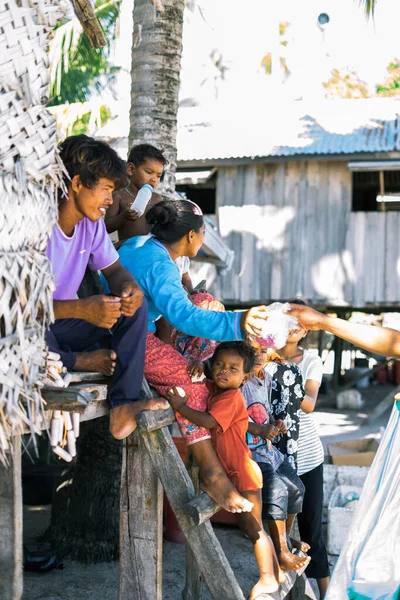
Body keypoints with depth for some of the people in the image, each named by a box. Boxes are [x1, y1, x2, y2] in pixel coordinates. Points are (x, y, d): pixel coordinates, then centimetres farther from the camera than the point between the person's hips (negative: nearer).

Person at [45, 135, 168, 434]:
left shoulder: (92, 222, -1)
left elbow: (113, 269, 8)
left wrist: (130, 288, -18)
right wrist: (82, 309, -42)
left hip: (60, 326, 7)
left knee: (135, 305, -8)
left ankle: (124, 404, -18)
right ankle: (79, 362, -6)